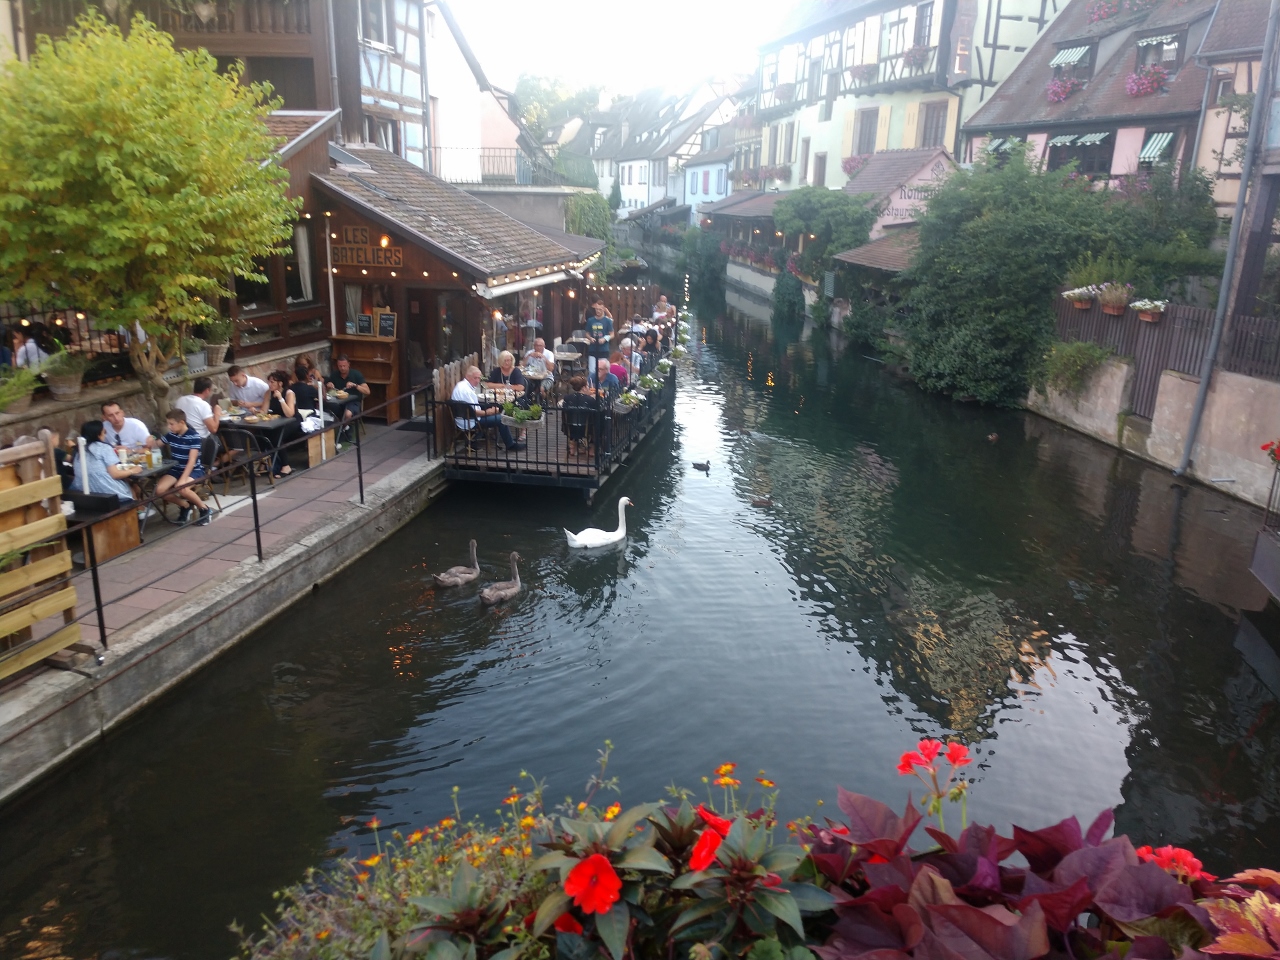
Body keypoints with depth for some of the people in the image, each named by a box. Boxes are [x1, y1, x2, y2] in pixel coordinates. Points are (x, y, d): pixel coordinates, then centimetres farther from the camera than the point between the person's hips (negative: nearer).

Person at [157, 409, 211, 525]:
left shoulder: (194, 436, -17)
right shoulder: (171, 435, 1)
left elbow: (192, 460, -23)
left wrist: (183, 479, -31)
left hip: (194, 470, -6)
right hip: (176, 469, 6)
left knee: (182, 488, -35)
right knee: (159, 490, -17)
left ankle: (204, 509, -9)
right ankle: (186, 505, 8)